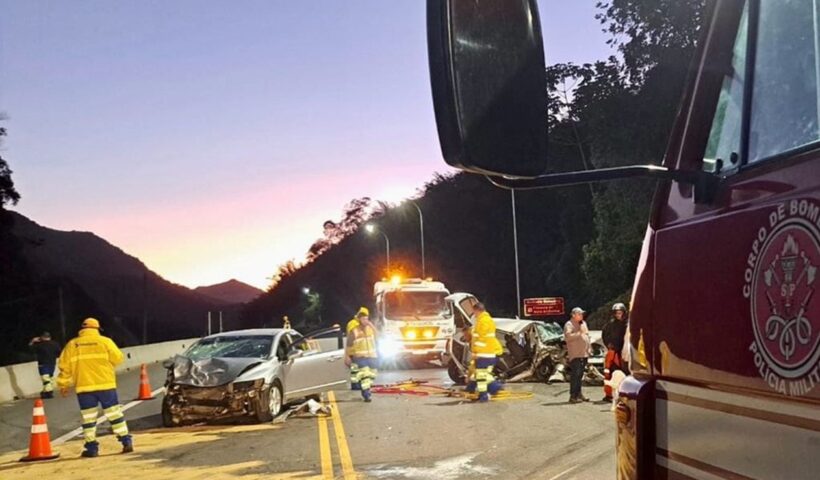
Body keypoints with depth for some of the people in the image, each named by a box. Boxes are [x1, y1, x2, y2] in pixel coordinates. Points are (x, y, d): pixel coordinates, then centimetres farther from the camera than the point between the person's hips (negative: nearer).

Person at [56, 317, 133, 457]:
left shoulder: (72, 345, 5)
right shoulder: (105, 341, 0)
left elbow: (65, 367, 5)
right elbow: (118, 358, 1)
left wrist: (63, 384, 14)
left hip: (84, 387, 1)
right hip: (105, 384, -1)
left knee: (88, 417, 7)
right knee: (115, 413, 6)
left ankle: (92, 448, 6)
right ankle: (126, 442, 5)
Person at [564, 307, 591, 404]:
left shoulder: (583, 323, 20)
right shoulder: (569, 325, -8)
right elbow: (568, 336, -23)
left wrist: (588, 349, 19)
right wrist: (579, 333, -23)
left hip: (584, 353, 8)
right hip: (575, 354, -8)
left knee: (580, 374, 13)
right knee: (575, 374, -11)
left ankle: (578, 393, 21)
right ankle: (573, 396, -12)